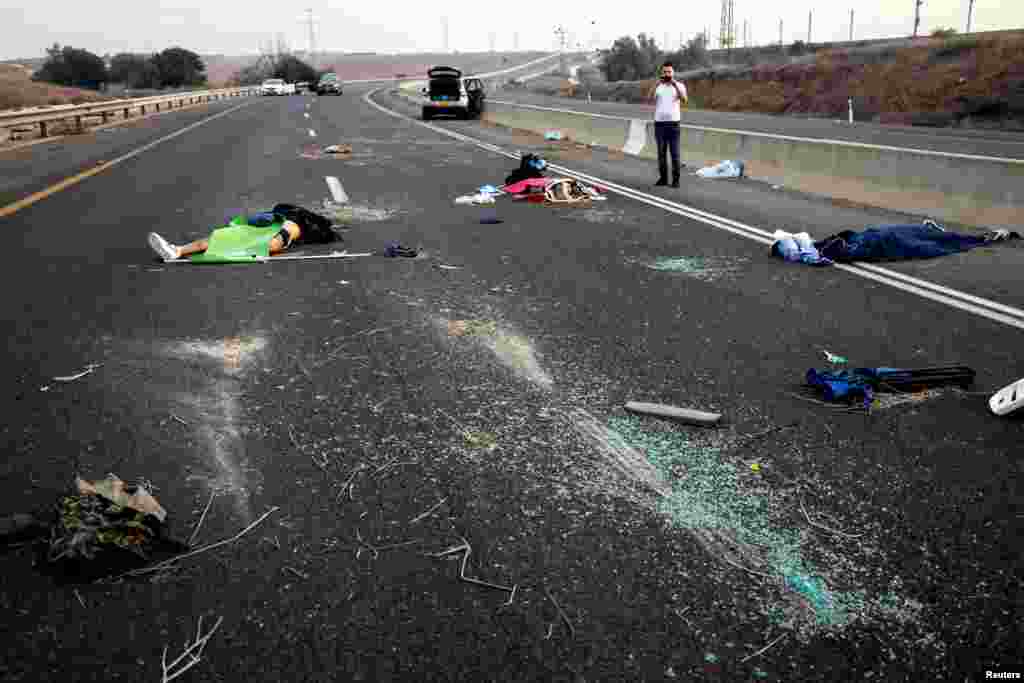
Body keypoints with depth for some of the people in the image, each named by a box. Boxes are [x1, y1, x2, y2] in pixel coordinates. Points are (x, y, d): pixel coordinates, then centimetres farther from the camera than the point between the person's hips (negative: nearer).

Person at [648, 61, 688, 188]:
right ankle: (663, 178, 13)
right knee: (661, 152, 6)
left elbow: (684, 100, -15)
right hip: (659, 123, 2)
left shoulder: (680, 85, 3)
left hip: (674, 123, -2)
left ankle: (676, 179, 3)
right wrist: (656, 85, -21)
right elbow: (651, 100, -9)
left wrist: (675, 85, -26)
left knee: (675, 153, -3)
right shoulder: (657, 86, 7)